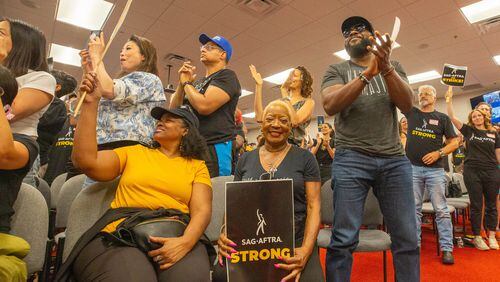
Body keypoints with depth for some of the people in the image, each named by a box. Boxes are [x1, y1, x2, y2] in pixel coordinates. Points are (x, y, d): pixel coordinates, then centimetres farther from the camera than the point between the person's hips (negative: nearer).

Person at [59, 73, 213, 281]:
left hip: (173, 239, 0)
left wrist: (185, 242, -20)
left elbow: (202, 210, 1)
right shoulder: (134, 152, 18)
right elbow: (86, 161, 4)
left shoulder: (197, 166, 13)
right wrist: (90, 104, 2)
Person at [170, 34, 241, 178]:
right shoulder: (197, 83, 21)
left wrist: (186, 83, -1)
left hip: (214, 148, -7)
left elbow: (204, 106, -18)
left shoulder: (226, 76, -2)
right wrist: (181, 83, 4)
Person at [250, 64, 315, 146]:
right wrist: (259, 85, -1)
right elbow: (260, 118, -1)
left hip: (294, 146, -3)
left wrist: (285, 97, -1)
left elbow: (295, 121, -13)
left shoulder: (308, 102, 4)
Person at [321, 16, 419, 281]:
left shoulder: (394, 67, 17)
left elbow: (407, 104, 0)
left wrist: (385, 67, -15)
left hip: (395, 159, 3)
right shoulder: (336, 70, 9)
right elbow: (330, 105, -10)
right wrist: (367, 73, -20)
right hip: (350, 158, -2)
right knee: (343, 239, -4)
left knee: (407, 239, 6)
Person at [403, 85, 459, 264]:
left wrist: (438, 153, -10)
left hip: (435, 169, -1)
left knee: (441, 210, 2)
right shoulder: (411, 112, 10)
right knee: (414, 209, 7)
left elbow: (454, 142, 5)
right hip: (412, 168, 1)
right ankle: (414, 244, 16)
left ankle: (447, 248, 11)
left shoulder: (442, 118, 7)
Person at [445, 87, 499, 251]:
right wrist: (449, 100, -11)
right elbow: (452, 118, -4)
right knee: (476, 205, 3)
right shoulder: (468, 130, 5)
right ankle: (476, 237, 12)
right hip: (472, 171, -2)